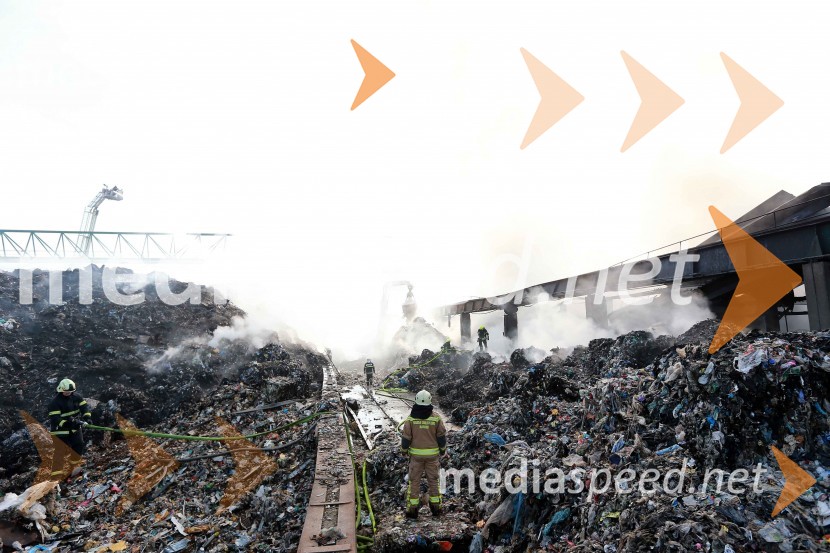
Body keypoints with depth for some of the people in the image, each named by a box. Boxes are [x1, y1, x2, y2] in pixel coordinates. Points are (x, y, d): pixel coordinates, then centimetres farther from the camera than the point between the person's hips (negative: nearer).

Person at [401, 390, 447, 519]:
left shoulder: (410, 419, -11)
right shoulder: (436, 418, -9)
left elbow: (406, 438, -6)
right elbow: (442, 437, -2)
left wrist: (404, 450, 11)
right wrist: (443, 450, 14)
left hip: (416, 455, -1)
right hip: (432, 454, 1)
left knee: (414, 481, 10)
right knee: (433, 480, 15)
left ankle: (412, 509, 14)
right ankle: (436, 508, 22)